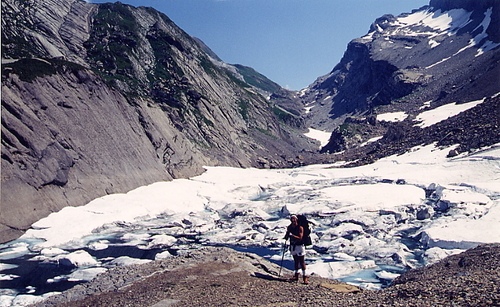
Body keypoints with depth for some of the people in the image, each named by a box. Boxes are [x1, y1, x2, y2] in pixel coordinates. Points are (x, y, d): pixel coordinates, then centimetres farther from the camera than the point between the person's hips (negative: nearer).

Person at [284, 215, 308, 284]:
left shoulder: (300, 228, -13)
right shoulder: (289, 227, 3)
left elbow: (300, 238, -22)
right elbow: (286, 237, 9)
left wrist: (292, 235, -30)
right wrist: (287, 235, -13)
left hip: (299, 246, -5)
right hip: (293, 246, 5)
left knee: (302, 262, -4)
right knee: (296, 261, 13)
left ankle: (305, 276, 1)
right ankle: (296, 275, 21)